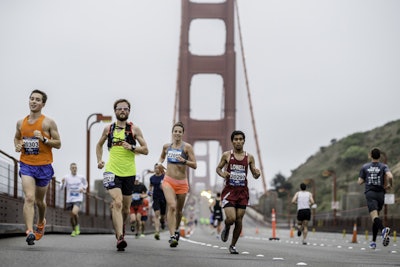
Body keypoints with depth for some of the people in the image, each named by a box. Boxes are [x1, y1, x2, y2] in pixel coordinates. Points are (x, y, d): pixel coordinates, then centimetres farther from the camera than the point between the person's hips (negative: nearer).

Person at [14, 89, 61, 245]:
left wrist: (44, 139, -19)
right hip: (26, 165, 1)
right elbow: (17, 137, 25)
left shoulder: (49, 123, -4)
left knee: (39, 200, 15)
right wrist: (17, 146, 3)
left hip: (44, 166, -1)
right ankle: (29, 232, -27)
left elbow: (58, 144, -3)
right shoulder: (21, 123, 7)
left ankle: (41, 223, 45)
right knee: (29, 198, -18)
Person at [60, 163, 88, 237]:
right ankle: (74, 230, 30)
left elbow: (85, 184, 19)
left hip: (78, 199, -2)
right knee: (72, 216, 8)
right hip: (69, 199, 2)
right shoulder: (67, 177, -2)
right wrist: (63, 183, -24)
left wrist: (83, 188, -1)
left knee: (74, 212, -25)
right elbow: (61, 188, -4)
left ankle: (77, 225, 2)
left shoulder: (81, 177, -1)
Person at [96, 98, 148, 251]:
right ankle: (120, 238, -27)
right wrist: (99, 160, 9)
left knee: (125, 207, 12)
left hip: (129, 172, 1)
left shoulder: (134, 129, 2)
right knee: (117, 202, -21)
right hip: (112, 171, -1)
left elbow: (145, 150, 2)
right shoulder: (108, 129, 7)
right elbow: (99, 145, 24)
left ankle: (121, 225, 45)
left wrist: (132, 148, -15)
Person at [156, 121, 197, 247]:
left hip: (182, 183, 0)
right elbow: (162, 157, 28)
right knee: (171, 206, -21)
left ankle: (176, 230, 43)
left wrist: (184, 161, -24)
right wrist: (159, 163, 7)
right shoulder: (166, 146, 7)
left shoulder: (187, 147, -4)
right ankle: (172, 236, -25)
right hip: (168, 181, 0)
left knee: (179, 210, 14)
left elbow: (194, 165, -7)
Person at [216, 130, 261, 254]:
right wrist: (222, 174, -11)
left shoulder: (249, 157, 5)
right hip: (229, 190, -2)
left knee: (239, 220, 0)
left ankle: (233, 245, 17)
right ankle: (226, 228, 21)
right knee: (231, 218, -16)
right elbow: (218, 168, 12)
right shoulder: (226, 155, 1)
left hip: (243, 192, 2)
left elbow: (255, 175, 10)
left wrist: (257, 174, -14)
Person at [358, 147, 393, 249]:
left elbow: (360, 182, 7)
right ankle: (373, 241, 17)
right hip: (380, 194, 2)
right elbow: (390, 176, -14)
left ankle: (383, 229, -50)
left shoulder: (365, 167, 7)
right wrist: (390, 185, 5)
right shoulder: (384, 166, 5)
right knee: (376, 217, 16)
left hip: (370, 193, -2)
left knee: (374, 216, -19)